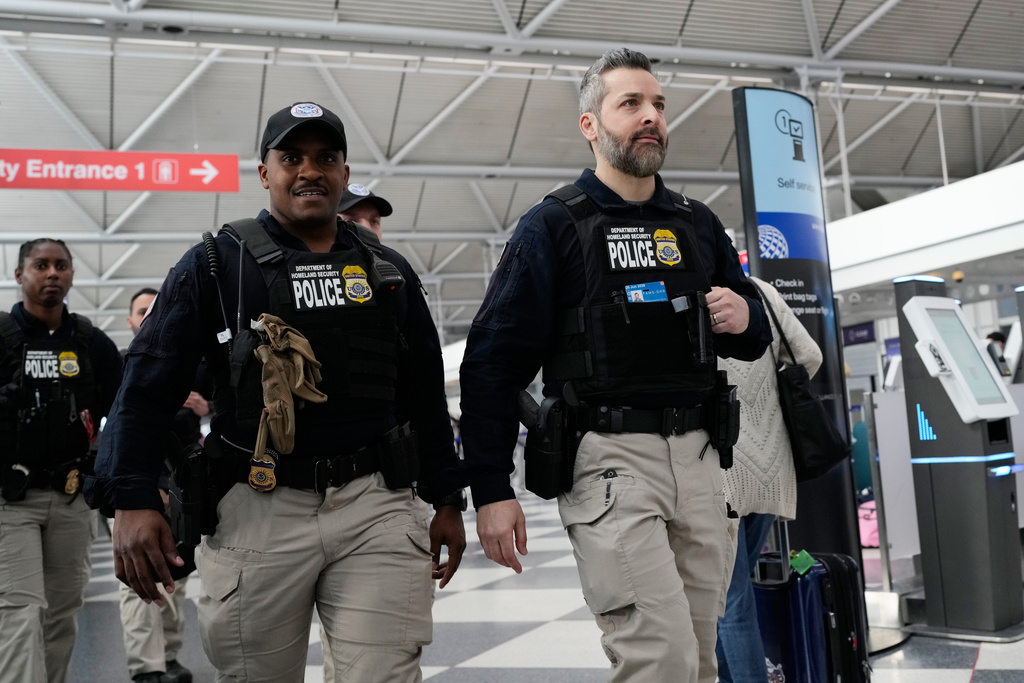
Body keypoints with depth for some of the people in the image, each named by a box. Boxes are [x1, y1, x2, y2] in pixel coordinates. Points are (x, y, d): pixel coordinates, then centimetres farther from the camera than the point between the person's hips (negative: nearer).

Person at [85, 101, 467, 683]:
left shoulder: (389, 272, 14)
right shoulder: (215, 265, 4)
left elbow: (426, 394, 17)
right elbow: (148, 387, -1)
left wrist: (448, 501, 14)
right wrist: (132, 499, -12)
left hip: (377, 506, 2)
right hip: (259, 508, -1)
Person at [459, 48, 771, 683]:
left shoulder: (699, 224, 15)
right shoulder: (552, 226, 0)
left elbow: (754, 338, 23)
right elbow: (493, 361, -4)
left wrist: (744, 318, -2)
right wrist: (491, 490, -10)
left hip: (698, 457, 6)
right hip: (608, 457, -5)